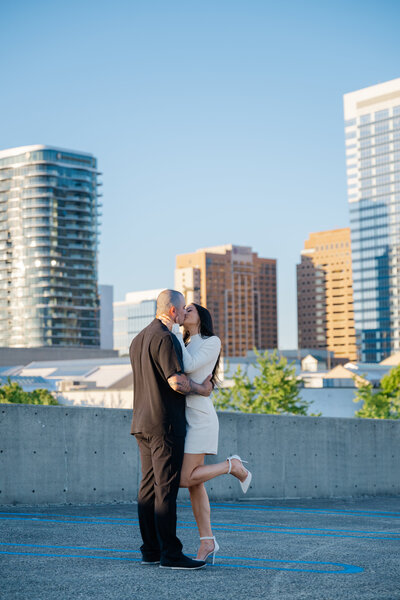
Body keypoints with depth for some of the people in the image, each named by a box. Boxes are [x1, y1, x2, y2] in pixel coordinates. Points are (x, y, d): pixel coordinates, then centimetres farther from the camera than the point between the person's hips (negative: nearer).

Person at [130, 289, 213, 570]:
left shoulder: (138, 340, 17)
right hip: (165, 423, -9)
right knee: (166, 488, -9)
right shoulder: (165, 338, -13)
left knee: (149, 486, 10)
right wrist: (202, 389, -3)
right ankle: (170, 554, -8)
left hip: (143, 422, 9)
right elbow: (177, 381, -21)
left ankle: (150, 550, 13)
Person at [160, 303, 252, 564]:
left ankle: (233, 466, 7)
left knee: (185, 479, -13)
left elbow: (189, 366, -15)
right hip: (182, 418, 7)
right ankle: (207, 542, 7)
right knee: (194, 483, 3)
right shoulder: (185, 347, 21)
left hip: (200, 417, -7)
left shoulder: (213, 342, -2)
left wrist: (174, 331, -13)